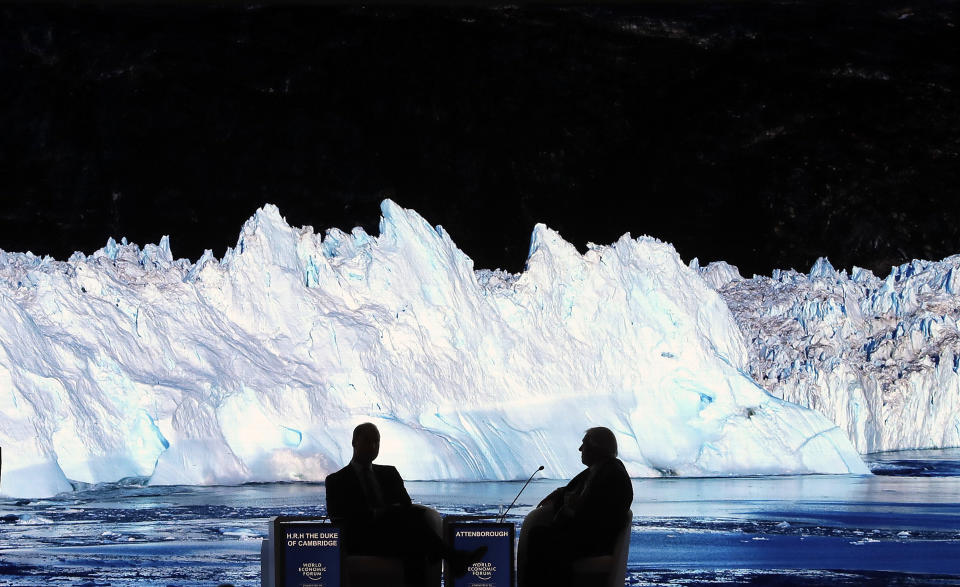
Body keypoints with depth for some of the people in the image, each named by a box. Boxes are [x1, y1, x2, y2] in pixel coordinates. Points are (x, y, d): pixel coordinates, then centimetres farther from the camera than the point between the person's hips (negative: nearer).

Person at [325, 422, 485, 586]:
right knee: (408, 514, -32)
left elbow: (406, 503, 15)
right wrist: (374, 514, -15)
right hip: (362, 541, -4)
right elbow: (338, 517, -1)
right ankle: (452, 557, -39)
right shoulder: (337, 480, 15)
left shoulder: (389, 473, 27)